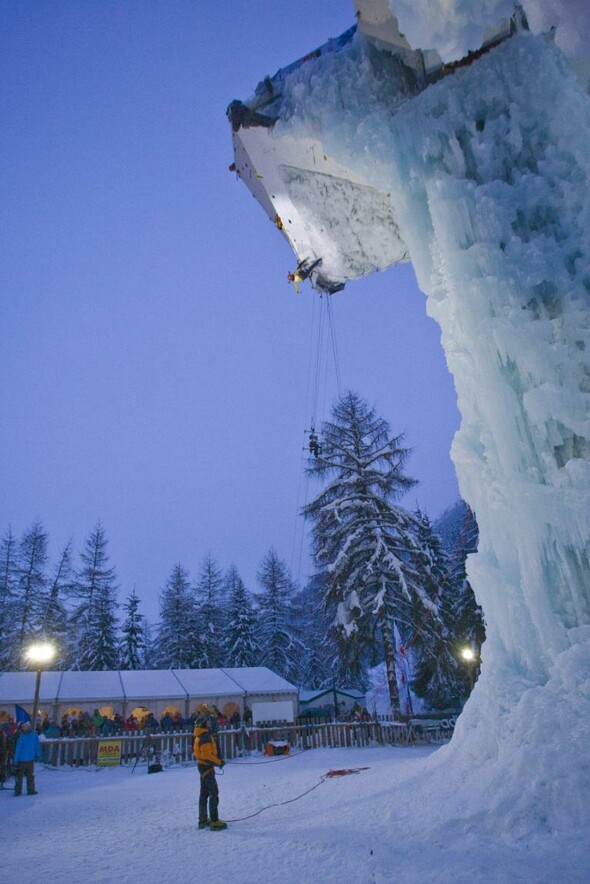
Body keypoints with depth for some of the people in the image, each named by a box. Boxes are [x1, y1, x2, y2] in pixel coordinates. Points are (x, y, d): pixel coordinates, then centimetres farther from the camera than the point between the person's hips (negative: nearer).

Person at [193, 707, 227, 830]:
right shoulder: (206, 737, -23)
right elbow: (206, 756, -28)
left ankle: (203, 819, 28)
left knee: (204, 793, 18)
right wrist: (218, 762, -17)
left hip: (202, 766, 10)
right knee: (214, 793, -6)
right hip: (207, 766, -10)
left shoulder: (201, 735, 9)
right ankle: (214, 821, -5)